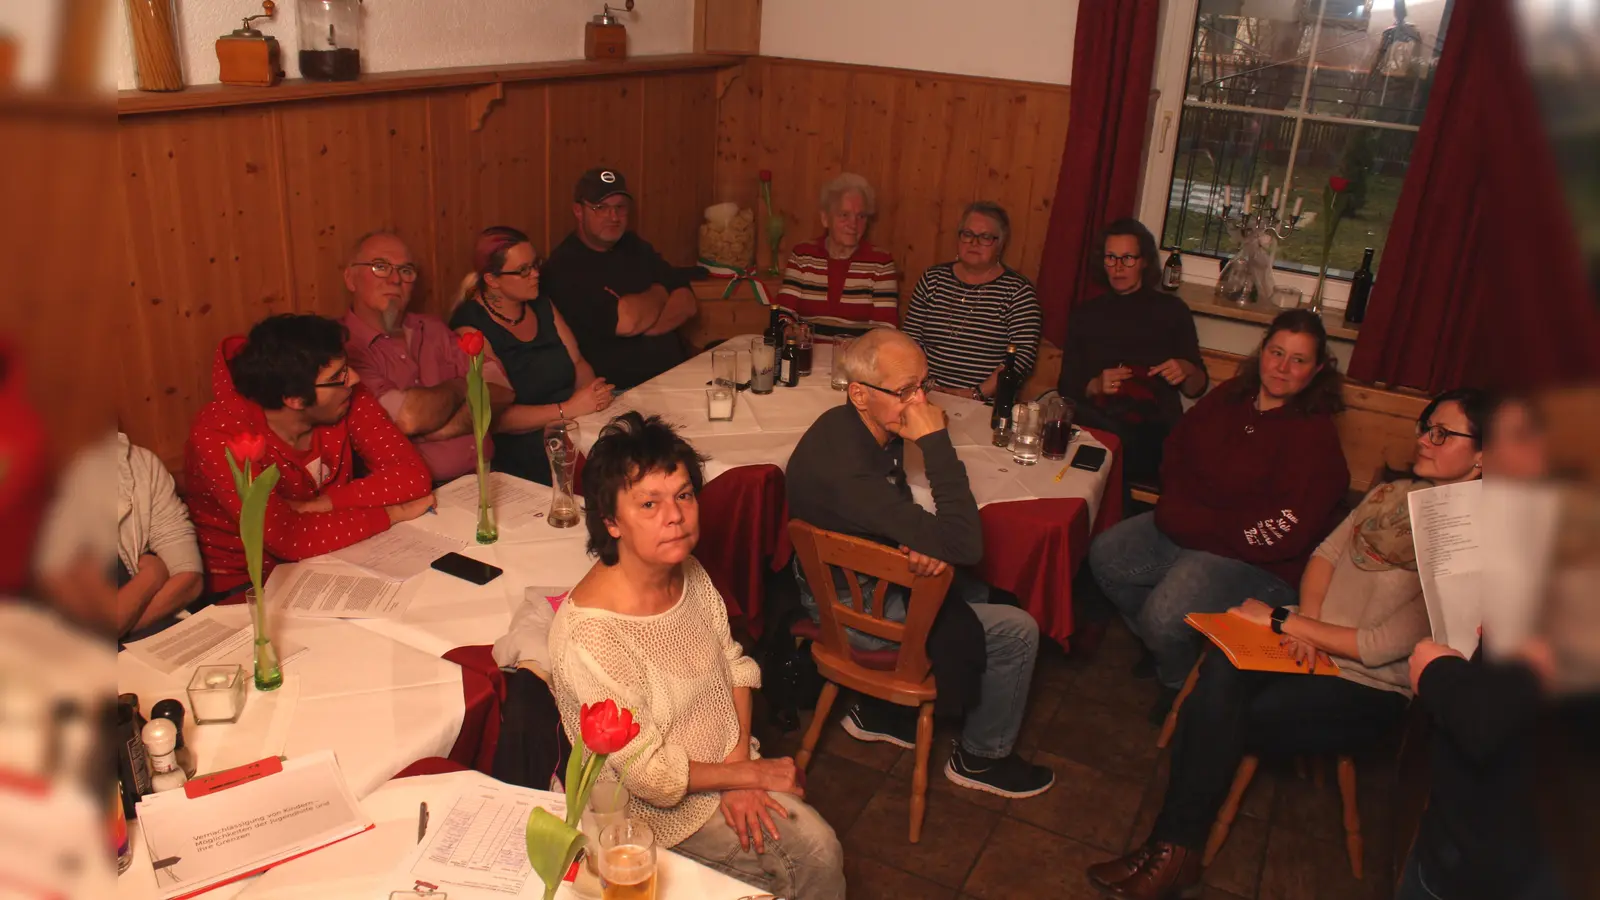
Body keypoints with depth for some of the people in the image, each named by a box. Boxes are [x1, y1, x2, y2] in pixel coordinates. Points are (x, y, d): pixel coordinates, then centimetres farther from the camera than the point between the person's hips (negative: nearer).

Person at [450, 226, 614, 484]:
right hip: (517, 449, -7)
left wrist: (592, 394, -9)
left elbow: (578, 362, 14)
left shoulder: (542, 306, 14)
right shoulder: (472, 329, -9)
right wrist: (567, 409, -20)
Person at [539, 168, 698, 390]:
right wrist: (659, 293, 2)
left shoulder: (634, 247, 14)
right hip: (615, 391, -5)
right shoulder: (564, 266, -9)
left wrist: (639, 323, -13)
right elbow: (625, 321, -19)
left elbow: (687, 303, 6)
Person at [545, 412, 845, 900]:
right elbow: (648, 773, -24)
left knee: (821, 850, -1)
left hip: (726, 766, 6)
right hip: (659, 806, -6)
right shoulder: (588, 635, -32)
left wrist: (738, 763, -9)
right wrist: (751, 773, -14)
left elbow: (734, 666, 5)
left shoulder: (690, 575, -9)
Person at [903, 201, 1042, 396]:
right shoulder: (932, 279, 11)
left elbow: (1024, 354, -6)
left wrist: (977, 394, -15)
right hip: (929, 397, 2)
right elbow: (910, 338, 8)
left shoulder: (1018, 290, 2)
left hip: (987, 405, -2)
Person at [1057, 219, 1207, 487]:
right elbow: (1067, 387, 12)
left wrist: (1187, 371, -8)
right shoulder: (1085, 314, 19)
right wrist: (1095, 386, -9)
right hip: (1096, 429, 3)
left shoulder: (1171, 310, 14)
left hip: (1153, 435, -3)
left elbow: (1196, 389, 14)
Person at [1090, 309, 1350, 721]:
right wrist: (1175, 506, -2)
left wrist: (1199, 524, -19)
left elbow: (1279, 535, -21)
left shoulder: (1316, 439, -16)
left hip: (1257, 562, -7)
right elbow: (1178, 447, 16)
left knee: (1164, 616, -26)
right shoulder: (1230, 398, 4)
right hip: (1186, 529, 8)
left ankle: (1180, 683, 11)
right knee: (1105, 555, -7)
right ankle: (1158, 644, 16)